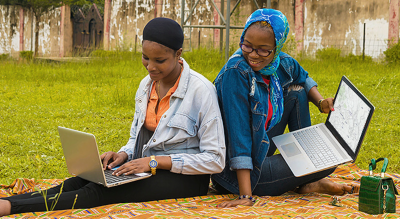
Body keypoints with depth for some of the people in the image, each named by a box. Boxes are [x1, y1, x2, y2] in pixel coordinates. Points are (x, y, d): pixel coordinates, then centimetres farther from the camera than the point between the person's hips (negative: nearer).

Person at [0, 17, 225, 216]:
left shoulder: (202, 91, -14)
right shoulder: (146, 85, 9)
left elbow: (215, 160, -16)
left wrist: (155, 162, -20)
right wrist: (124, 154, -4)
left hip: (185, 178, -7)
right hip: (146, 168, 7)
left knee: (100, 192, -29)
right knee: (76, 183, -18)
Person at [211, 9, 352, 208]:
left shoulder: (283, 64, -4)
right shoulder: (236, 72, -24)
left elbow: (304, 79, 22)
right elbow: (239, 133, -28)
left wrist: (320, 102, 2)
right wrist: (245, 195, -31)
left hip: (260, 149, 8)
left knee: (296, 91, 9)